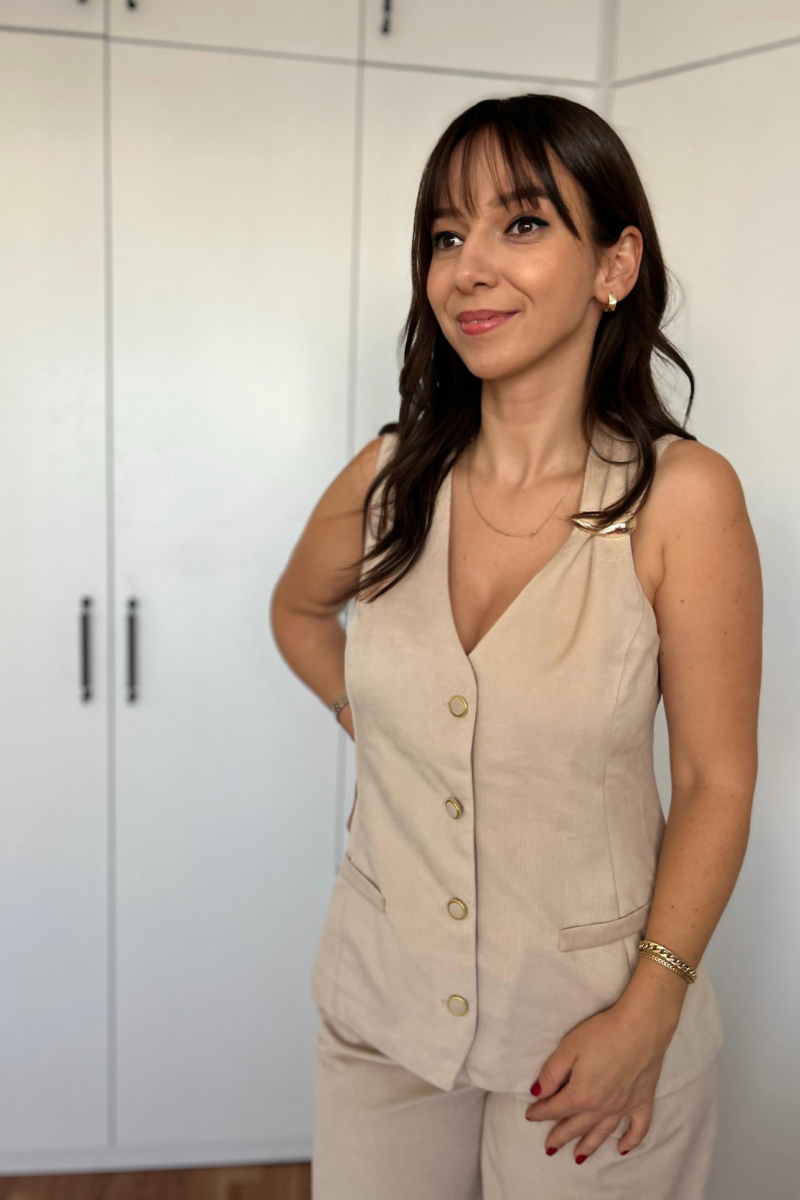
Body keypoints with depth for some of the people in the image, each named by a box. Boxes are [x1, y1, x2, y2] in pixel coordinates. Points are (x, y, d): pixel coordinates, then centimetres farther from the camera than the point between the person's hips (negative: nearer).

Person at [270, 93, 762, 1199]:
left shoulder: (684, 497, -16)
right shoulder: (388, 479, -6)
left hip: (595, 1018, -3)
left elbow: (716, 780, -11)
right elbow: (300, 611, 16)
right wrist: (374, 723, 4)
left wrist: (647, 1015, -14)